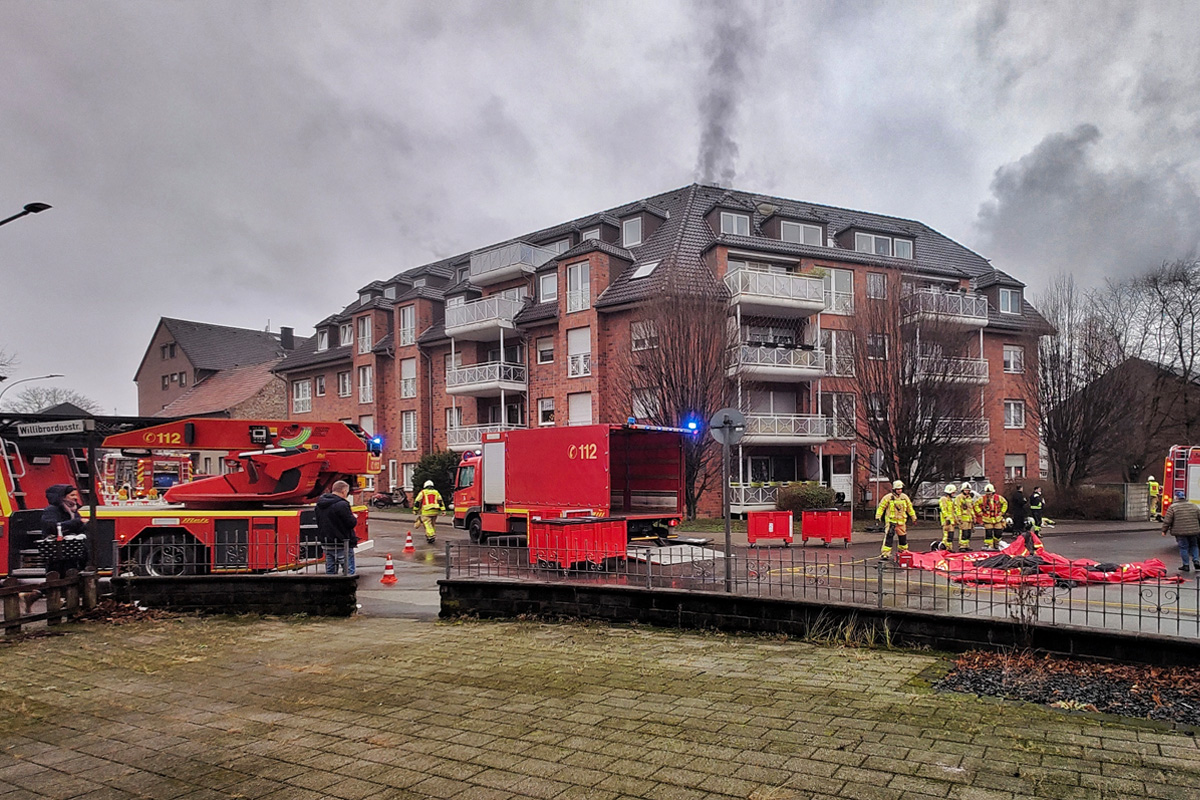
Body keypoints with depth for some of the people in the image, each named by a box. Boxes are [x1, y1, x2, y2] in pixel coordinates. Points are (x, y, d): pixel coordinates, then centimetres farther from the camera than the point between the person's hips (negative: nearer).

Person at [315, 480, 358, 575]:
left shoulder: (319, 504, 9)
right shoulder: (342, 505, -18)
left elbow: (318, 523, 17)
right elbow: (351, 523, -16)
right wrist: (354, 518, 4)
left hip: (327, 544, 8)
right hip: (342, 545, -8)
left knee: (330, 572, 14)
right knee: (349, 572, -1)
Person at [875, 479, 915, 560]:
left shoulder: (905, 497, 8)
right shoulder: (888, 497, -7)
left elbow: (910, 508, 19)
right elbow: (881, 507, -3)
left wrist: (914, 518, 22)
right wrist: (878, 517, -9)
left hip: (901, 521, 5)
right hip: (891, 521, -5)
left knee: (903, 537, 14)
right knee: (888, 536, -13)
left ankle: (904, 551, 34)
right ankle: (884, 553, -14)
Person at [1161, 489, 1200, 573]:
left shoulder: (1173, 507, -6)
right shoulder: (1193, 506, 8)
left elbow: (1167, 521, -7)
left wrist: (1164, 530, 3)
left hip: (1180, 532, -4)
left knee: (1183, 547, 4)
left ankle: (1186, 565, 6)